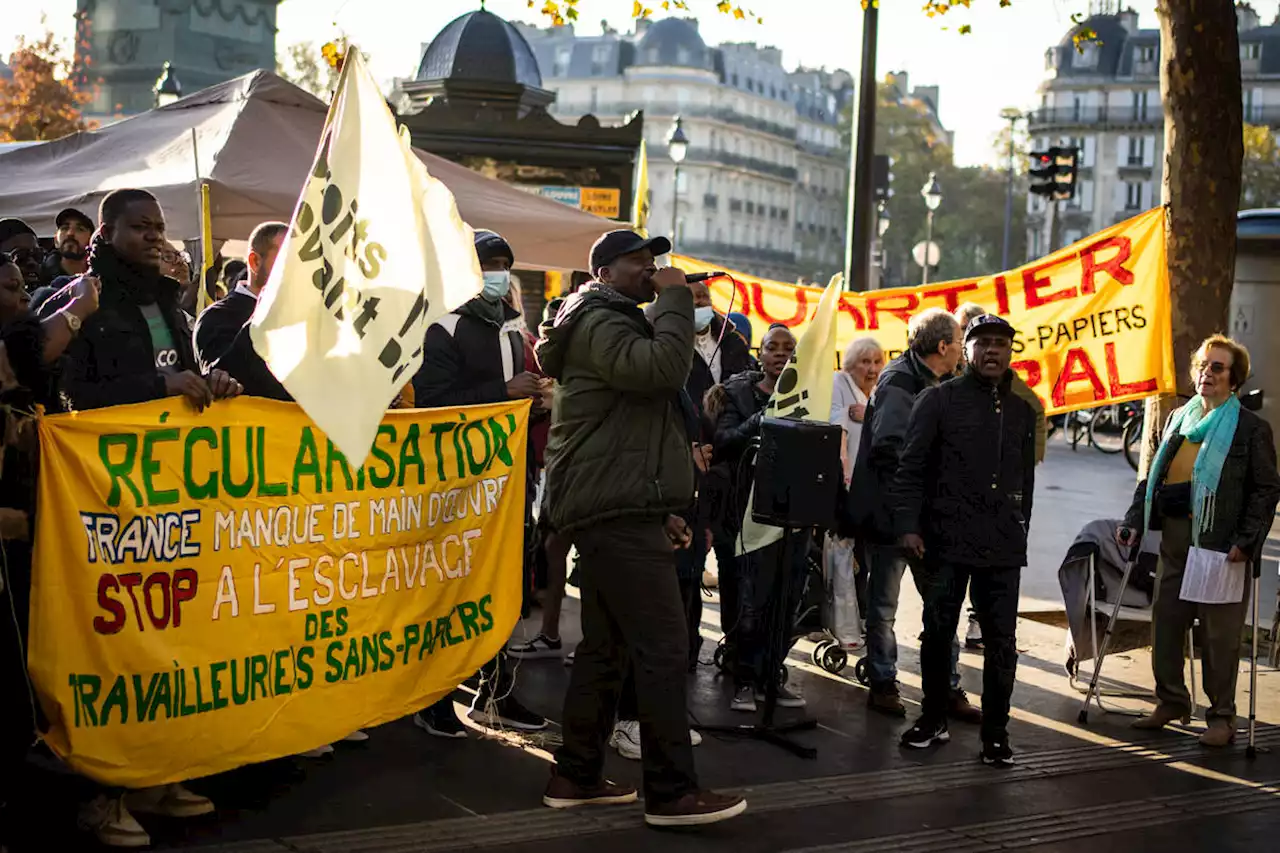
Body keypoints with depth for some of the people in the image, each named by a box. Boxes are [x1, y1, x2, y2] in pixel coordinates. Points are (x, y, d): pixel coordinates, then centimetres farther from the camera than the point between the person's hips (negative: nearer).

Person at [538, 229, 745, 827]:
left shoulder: (620, 325, 27)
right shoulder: (598, 322, -7)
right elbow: (662, 368, -26)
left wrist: (662, 507, 25)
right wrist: (675, 298, -13)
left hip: (619, 509, 11)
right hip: (618, 512, -11)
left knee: (605, 646, 11)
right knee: (663, 647, -13)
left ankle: (576, 776, 15)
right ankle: (671, 792, -11)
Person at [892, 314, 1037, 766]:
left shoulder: (1022, 410, 15)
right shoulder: (938, 400, 2)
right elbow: (911, 467, -2)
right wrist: (907, 525, -10)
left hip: (1003, 547, 3)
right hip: (946, 541, -3)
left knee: (1001, 642, 2)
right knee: (938, 633, 6)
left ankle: (996, 732, 11)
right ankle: (933, 719, 22)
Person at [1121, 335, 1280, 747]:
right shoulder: (1178, 419, 15)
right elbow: (1153, 476, 18)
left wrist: (1246, 541, -14)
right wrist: (1135, 520, 7)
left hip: (1221, 545, -6)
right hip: (1175, 539, 6)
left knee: (1219, 633, -1)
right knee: (1165, 622, 8)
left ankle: (1222, 716, 9)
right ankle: (1171, 700, 24)